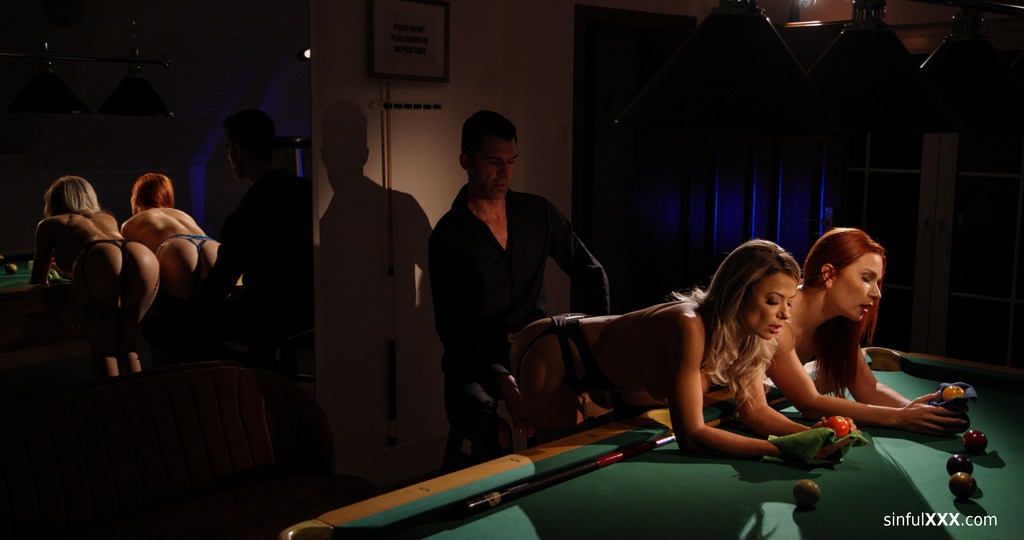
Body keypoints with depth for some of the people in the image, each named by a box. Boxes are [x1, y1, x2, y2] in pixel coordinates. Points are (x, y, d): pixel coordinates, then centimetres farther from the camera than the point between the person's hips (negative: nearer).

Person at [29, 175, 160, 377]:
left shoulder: (48, 225, 34)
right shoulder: (109, 219, 44)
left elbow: (39, 281, 38)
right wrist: (67, 269, 71)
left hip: (98, 261, -3)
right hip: (145, 259, 4)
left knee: (103, 351, 10)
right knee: (127, 349, 17)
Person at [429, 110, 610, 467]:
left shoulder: (538, 213, 4)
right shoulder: (449, 237, -9)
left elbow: (591, 272, 12)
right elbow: (452, 327, -12)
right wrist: (500, 377, -26)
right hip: (477, 362, -4)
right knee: (496, 438, -34)